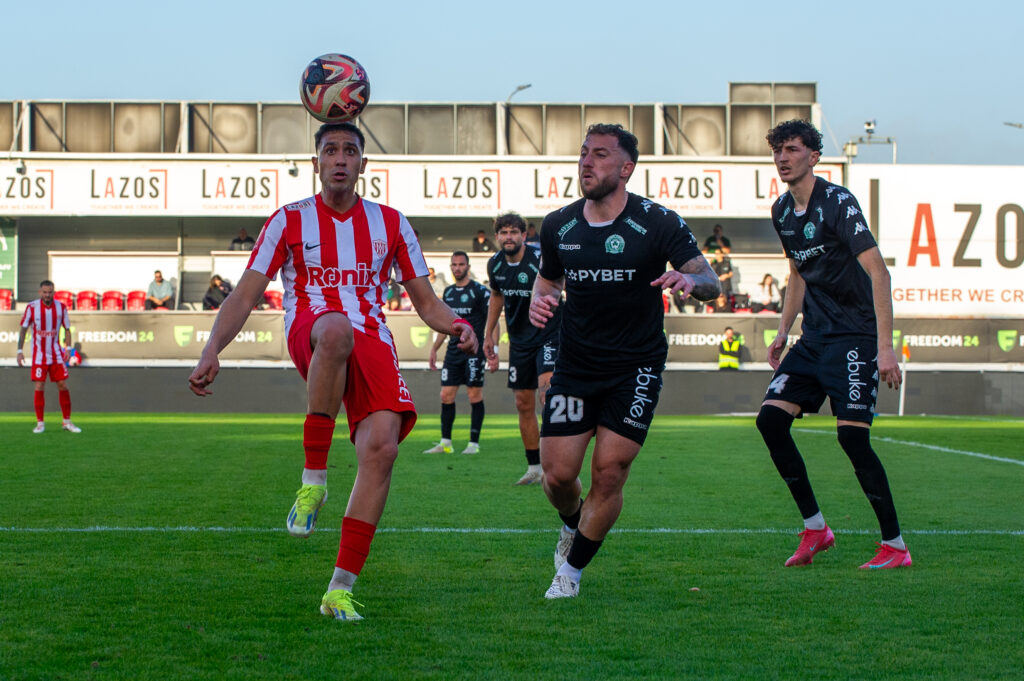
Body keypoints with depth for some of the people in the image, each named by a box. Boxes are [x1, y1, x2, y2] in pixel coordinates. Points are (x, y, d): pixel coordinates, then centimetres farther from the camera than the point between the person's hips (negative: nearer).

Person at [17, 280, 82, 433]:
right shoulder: (32, 307, -6)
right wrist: (20, 350, -5)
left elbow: (67, 329, 7)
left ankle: (67, 422, 9)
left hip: (57, 355, 2)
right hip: (39, 356, -2)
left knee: (63, 386, 0)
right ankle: (40, 423, 4)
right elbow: (23, 329, 0)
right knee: (39, 388, -5)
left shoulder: (61, 307, -1)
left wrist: (68, 348, -6)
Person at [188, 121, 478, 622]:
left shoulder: (390, 223, 16)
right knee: (337, 329, -42)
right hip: (309, 331, -3)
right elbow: (245, 295, 7)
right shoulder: (290, 221, 11)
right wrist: (212, 350, -9)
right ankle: (313, 478, -33)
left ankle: (340, 589, -15)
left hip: (372, 342, 3)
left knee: (382, 447, -22)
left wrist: (454, 324, -5)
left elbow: (426, 302, 18)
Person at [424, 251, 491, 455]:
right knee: (446, 396, 1)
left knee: (475, 395, -3)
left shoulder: (479, 291, -5)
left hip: (474, 351, -6)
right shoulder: (448, 292, 14)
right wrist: (434, 349, 21)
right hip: (453, 351, 6)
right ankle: (445, 443, 6)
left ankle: (474, 443, 2)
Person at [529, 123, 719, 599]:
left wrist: (690, 281, -32)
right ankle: (572, 525, 33)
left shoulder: (658, 224, -9)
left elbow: (710, 283, -8)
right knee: (558, 474, -2)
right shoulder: (558, 226, 2)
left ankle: (572, 568, 11)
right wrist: (539, 301, -4)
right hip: (575, 364, 3)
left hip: (636, 367, -3)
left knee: (609, 473, -9)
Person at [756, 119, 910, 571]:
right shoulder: (781, 211, 10)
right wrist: (783, 332, 21)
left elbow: (877, 271, -21)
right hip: (815, 337, 8)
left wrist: (884, 346, -27)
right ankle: (814, 528, 7)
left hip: (855, 335, -8)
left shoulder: (837, 203, -15)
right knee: (770, 418, -4)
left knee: (851, 434, -15)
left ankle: (895, 545, -3)